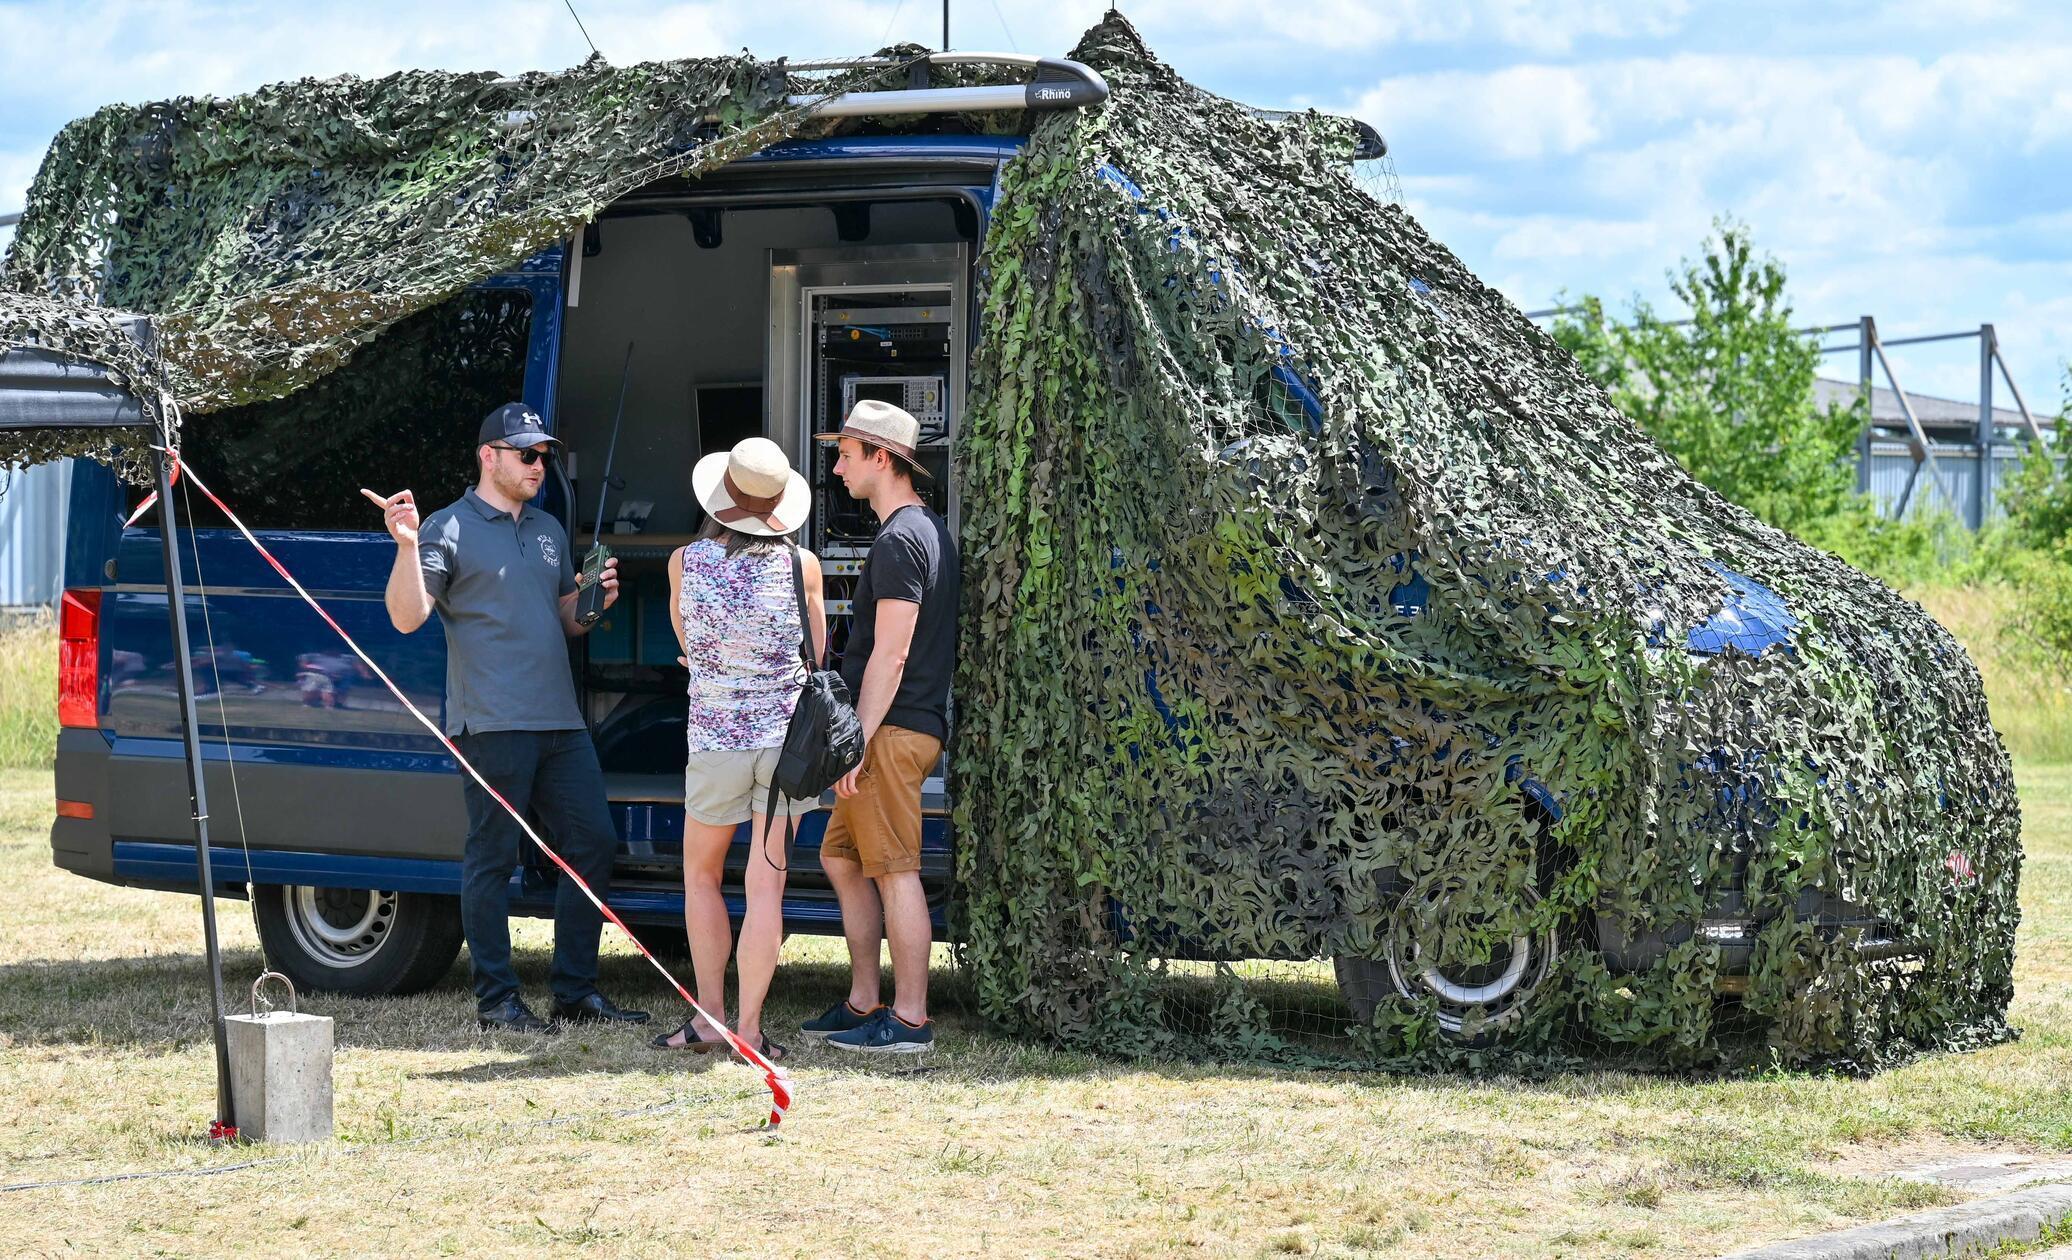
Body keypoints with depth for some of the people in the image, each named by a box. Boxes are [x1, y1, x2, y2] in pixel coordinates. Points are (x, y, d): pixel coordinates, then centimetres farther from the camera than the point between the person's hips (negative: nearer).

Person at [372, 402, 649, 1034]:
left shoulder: (548, 530, 19)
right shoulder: (450, 529, -3)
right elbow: (408, 617, -12)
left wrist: (596, 602, 6)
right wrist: (407, 545, -25)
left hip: (560, 721, 7)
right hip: (492, 723, -7)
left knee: (593, 844, 6)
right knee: (493, 857, -2)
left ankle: (576, 989, 14)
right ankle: (496, 999, 4)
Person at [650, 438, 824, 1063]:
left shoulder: (686, 562, -6)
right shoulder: (801, 566, -6)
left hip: (715, 740, 0)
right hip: (786, 735, 0)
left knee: (702, 875, 19)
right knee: (766, 885, 0)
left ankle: (710, 1015, 15)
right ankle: (748, 1028, -2)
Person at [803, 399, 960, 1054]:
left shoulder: (899, 540, -14)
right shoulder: (929, 528, 18)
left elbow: (890, 657, -18)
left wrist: (859, 742, -18)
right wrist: (859, 737, 24)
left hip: (893, 729, -11)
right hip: (898, 728, 11)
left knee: (895, 870, -8)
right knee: (841, 858, 16)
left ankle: (909, 1019, -6)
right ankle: (863, 1004, 20)